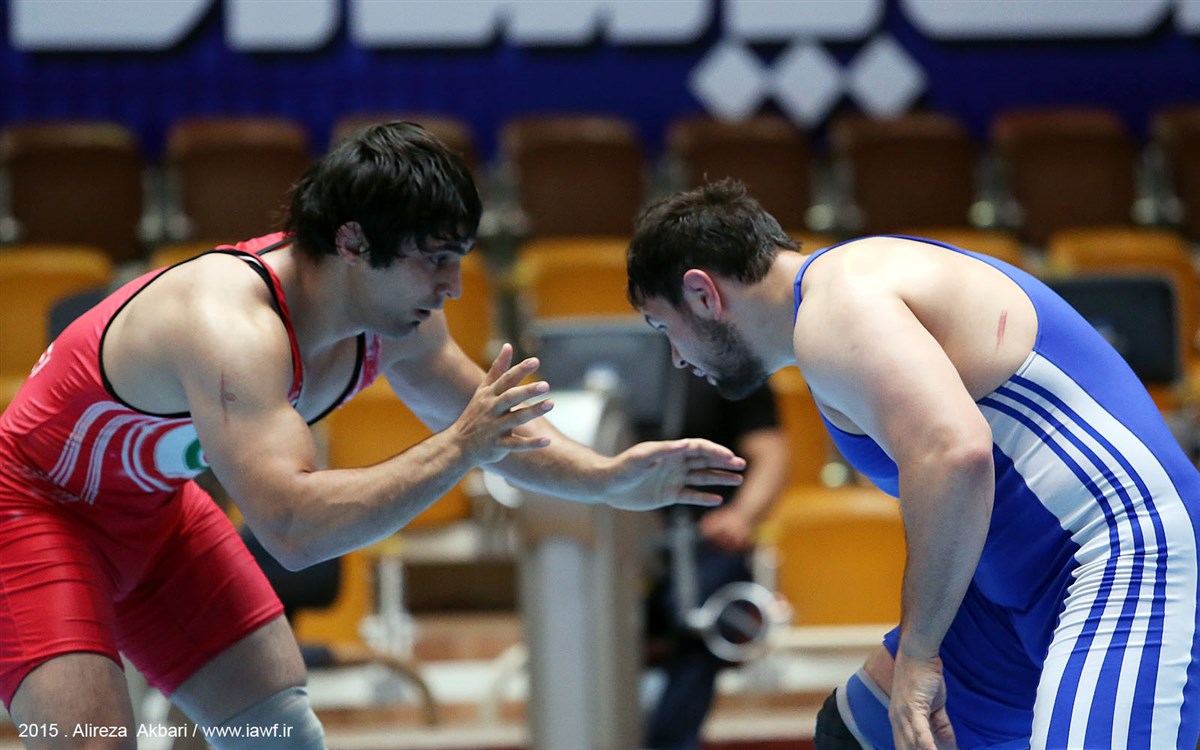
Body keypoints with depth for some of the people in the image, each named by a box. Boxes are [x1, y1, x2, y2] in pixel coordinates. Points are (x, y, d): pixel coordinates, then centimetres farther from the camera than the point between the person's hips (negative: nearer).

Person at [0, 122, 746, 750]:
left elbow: (487, 422, 6)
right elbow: (293, 527, -49)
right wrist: (459, 449, -47)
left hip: (152, 510, 9)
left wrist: (609, 479, -11)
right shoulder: (232, 324, -38)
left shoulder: (395, 313, -11)